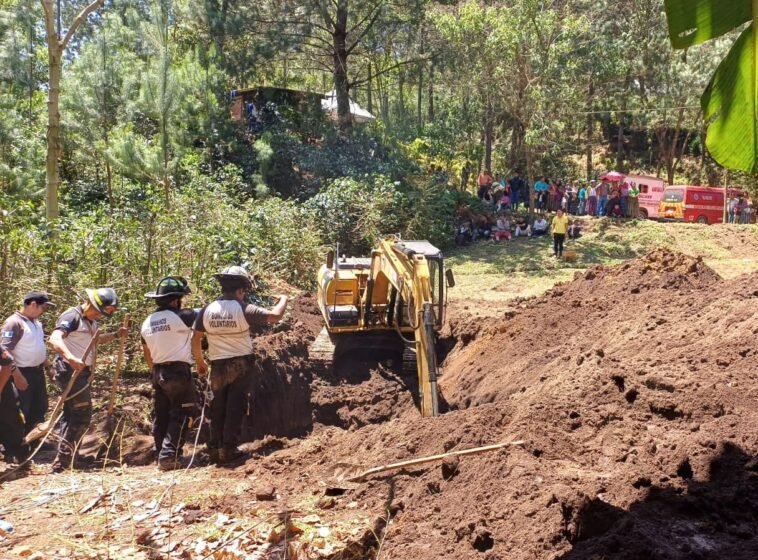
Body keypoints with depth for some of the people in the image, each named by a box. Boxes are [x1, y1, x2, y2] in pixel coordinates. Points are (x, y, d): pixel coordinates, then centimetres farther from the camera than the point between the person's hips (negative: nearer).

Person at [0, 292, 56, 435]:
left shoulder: (36, 322, 9)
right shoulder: (14, 323, -19)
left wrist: (48, 366, 21)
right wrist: (17, 375, -27)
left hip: (38, 371, 9)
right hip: (23, 374, -9)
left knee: (40, 407, 18)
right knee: (21, 413, 1)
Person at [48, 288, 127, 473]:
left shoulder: (91, 321, 12)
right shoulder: (72, 316, -17)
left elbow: (96, 339, 30)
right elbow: (54, 339, -32)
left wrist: (116, 335, 14)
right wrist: (70, 358, -48)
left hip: (82, 371, 10)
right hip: (71, 370, -10)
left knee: (71, 414, 16)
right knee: (82, 415, -9)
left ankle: (65, 460, 26)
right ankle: (62, 462, -5)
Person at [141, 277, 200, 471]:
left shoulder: (147, 322, 9)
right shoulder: (181, 316, -14)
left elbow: (147, 353, 18)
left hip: (158, 373, 7)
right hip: (178, 371, -7)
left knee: (161, 416, 13)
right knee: (181, 415, -2)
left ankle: (161, 455, 18)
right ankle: (169, 455, -9)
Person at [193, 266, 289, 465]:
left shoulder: (207, 310, -3)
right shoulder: (243, 309, -14)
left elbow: (196, 339, 3)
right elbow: (275, 316, -15)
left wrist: (200, 362, 18)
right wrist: (283, 300, 6)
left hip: (218, 365, 3)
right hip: (241, 364, -3)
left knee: (217, 408, 15)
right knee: (236, 408, 4)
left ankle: (215, 449, 16)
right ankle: (228, 449, 5)